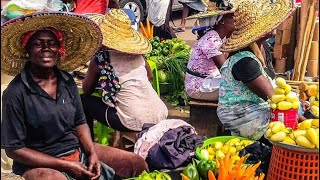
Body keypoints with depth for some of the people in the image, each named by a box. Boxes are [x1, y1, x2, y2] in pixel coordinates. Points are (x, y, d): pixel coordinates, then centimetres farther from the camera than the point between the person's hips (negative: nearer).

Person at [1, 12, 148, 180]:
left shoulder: (67, 80, 3)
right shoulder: (16, 92, -15)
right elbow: (13, 148, -12)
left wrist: (92, 153, -6)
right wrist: (65, 165, -16)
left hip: (78, 150, 7)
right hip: (41, 163, -6)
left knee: (138, 164, 1)